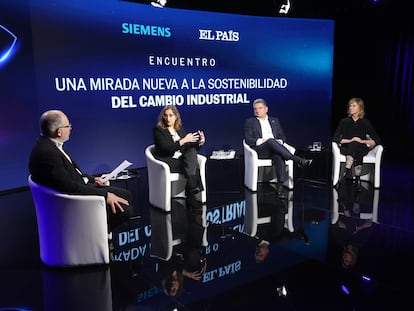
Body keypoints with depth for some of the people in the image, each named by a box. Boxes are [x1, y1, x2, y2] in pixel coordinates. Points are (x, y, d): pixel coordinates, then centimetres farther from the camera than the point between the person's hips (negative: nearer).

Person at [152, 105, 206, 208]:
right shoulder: (158, 130, -2)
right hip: (167, 163, -5)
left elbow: (191, 148, 11)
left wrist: (200, 143, -11)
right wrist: (183, 141, -22)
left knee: (192, 151, -25)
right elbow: (166, 148, -17)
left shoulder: (180, 129, 14)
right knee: (194, 167, -26)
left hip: (182, 160, 6)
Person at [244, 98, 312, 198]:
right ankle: (298, 160, -39)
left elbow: (282, 136, 19)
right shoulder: (250, 122, 15)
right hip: (260, 150, -2)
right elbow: (248, 139, 2)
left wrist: (279, 141, -5)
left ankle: (280, 186, -47)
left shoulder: (274, 120, 25)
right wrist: (261, 141, -14)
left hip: (275, 148, 2)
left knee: (279, 156, -36)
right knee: (271, 141, -36)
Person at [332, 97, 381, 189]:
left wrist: (362, 141, -11)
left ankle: (347, 170, -46)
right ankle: (357, 179, -43)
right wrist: (350, 140, -14)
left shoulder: (365, 123, 8)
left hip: (361, 148, 0)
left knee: (355, 145, -37)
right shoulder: (344, 121, 9)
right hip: (346, 148, 0)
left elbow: (377, 140, 4)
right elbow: (335, 138, -1)